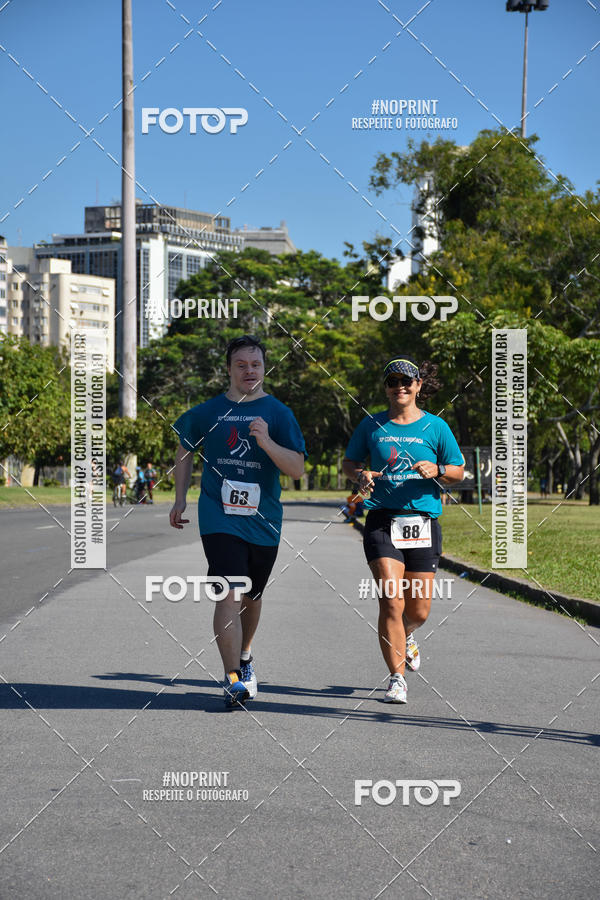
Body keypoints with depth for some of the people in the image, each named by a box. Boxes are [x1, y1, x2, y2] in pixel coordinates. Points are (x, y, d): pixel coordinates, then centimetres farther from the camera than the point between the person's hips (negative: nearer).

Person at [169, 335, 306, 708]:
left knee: (252, 596, 17)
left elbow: (298, 468, -7)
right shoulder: (208, 411, 4)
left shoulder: (278, 413, 0)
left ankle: (244, 657, 43)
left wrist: (267, 442, -23)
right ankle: (233, 678, -18)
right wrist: (180, 499, 15)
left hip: (263, 520, 1)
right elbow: (187, 448, 22)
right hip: (219, 515, -1)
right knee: (228, 594, -16)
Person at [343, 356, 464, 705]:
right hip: (382, 521, -1)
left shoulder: (435, 426, 4)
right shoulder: (372, 425, 5)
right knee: (391, 601, -14)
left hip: (423, 523, 1)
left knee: (419, 610, 6)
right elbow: (350, 461, 16)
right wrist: (361, 475, -6)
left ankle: (405, 636, 44)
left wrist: (437, 470, -12)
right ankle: (397, 679, -4)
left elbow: (458, 471, 9)